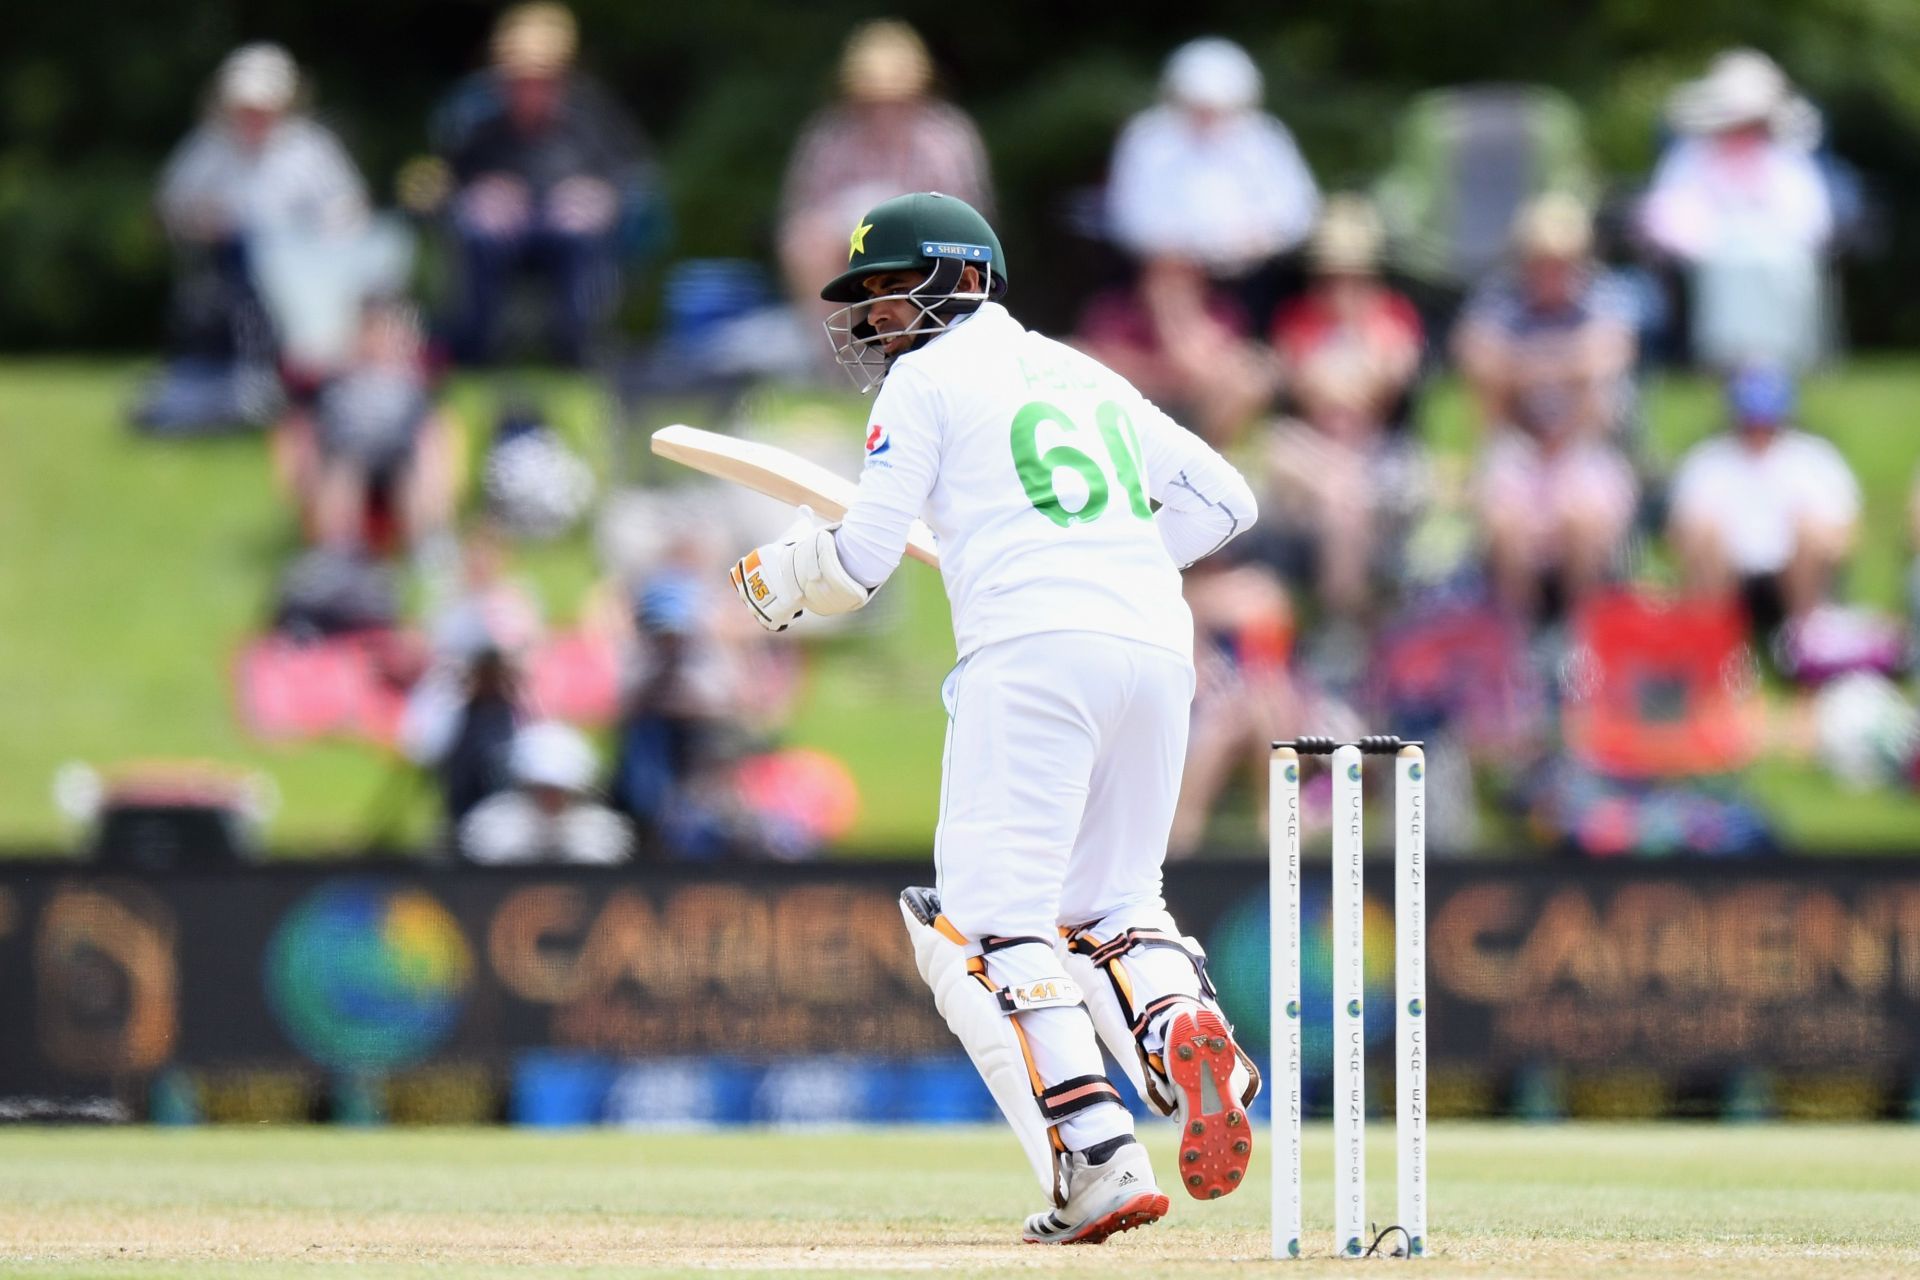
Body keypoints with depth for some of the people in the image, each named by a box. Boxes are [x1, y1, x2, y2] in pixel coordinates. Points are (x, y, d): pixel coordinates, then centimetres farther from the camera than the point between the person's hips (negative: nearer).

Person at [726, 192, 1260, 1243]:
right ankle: (1182, 1025, -16)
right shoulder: (1087, 376, 27)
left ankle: (1096, 1164, -20)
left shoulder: (928, 378, 8)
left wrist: (774, 576, 22)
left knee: (990, 918, -4)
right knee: (1109, 903, 18)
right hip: (1157, 645, 7)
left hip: (1034, 646, -6)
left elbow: (861, 560, 3)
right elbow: (1224, 496, 25)